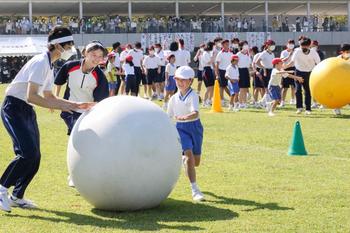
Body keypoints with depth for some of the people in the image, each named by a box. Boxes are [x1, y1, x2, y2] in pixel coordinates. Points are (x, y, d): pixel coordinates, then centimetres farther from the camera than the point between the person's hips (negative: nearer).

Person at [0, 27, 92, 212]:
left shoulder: (50, 66, 13)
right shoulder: (41, 63, -17)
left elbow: (48, 97, 23)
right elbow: (31, 96, -25)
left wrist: (75, 105, 17)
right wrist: (60, 106, -24)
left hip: (27, 111, 9)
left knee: (34, 157, 6)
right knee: (28, 153, -21)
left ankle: (17, 196, 19)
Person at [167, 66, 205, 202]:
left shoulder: (193, 96, -13)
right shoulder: (174, 98, 1)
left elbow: (195, 113, -31)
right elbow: (169, 116, 11)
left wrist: (185, 117, -49)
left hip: (194, 126, -1)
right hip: (180, 128, 1)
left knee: (196, 162, 9)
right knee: (189, 155, -18)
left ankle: (184, 159, 48)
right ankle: (194, 190, -17)